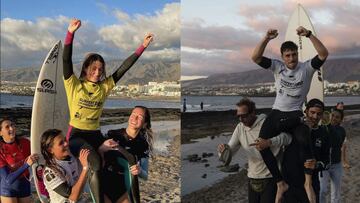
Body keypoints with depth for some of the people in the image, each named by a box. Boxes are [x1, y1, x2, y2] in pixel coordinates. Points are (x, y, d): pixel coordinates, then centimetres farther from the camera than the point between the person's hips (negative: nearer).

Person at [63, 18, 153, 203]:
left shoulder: (105, 86, 8)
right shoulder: (74, 85, -3)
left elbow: (124, 67, 4)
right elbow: (66, 60, -16)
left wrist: (143, 46, 1)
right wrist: (70, 33, -28)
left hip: (95, 135, 5)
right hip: (76, 135, -5)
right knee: (96, 164, -29)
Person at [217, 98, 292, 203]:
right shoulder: (240, 128, 2)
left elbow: (287, 137, -24)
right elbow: (230, 150, 2)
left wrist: (269, 142, -41)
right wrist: (223, 149, -22)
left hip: (271, 178, -5)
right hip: (252, 178, 6)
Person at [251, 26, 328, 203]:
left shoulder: (306, 68, -3)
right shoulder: (277, 67, 1)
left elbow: (324, 54, -20)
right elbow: (255, 57, -12)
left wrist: (309, 35, -29)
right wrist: (267, 38, -24)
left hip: (295, 114, -2)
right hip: (276, 113, 3)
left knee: (304, 141, -32)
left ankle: (308, 183, -15)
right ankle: (280, 183, -8)